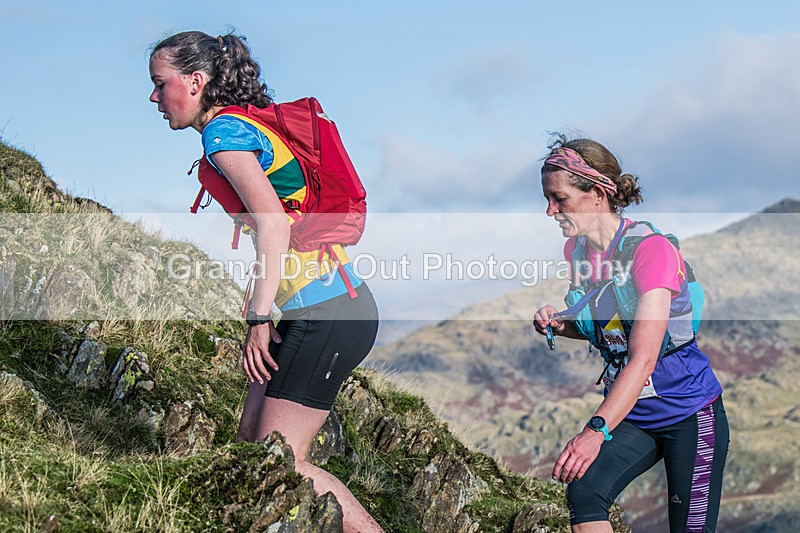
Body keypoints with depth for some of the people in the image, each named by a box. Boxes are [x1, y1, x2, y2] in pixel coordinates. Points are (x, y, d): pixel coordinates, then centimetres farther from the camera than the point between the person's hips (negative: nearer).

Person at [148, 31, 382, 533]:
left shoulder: (223, 130, -11)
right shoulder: (248, 126, 17)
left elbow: (273, 220, -23)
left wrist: (259, 320, -21)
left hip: (326, 314, -10)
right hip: (319, 308, 10)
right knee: (253, 439, 11)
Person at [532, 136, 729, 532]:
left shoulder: (651, 248, -22)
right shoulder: (576, 249, 1)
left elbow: (644, 357, -30)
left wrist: (596, 431, -41)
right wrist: (559, 323, -4)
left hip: (688, 414, -5)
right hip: (629, 414, 6)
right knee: (584, 492, -22)